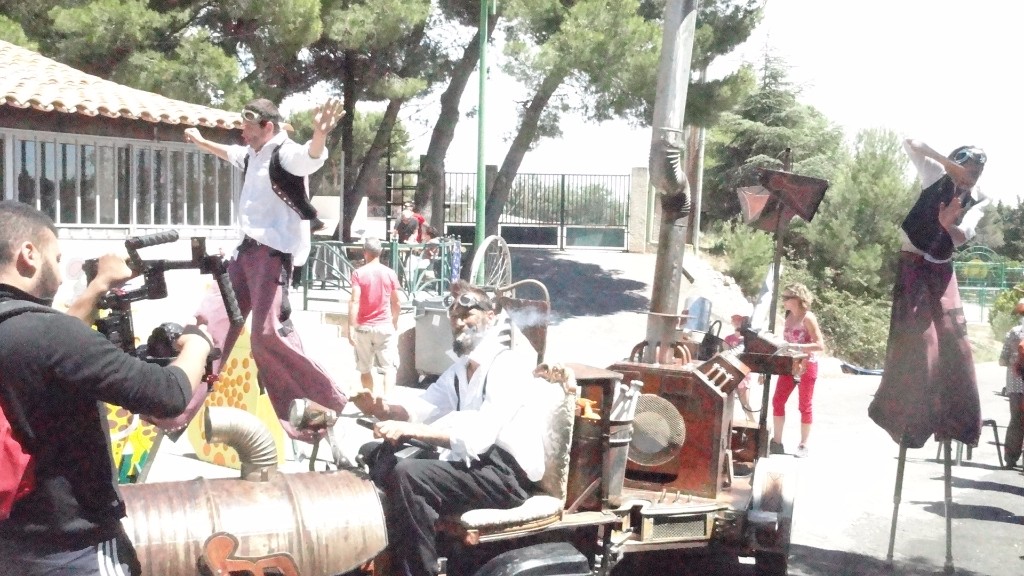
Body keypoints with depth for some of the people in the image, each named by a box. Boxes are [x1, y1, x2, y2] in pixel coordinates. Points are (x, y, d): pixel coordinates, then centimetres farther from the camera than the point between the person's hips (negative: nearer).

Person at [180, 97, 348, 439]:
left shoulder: (286, 153, -13)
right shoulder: (252, 154, 15)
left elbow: (312, 157, -37)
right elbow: (230, 153, 40)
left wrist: (320, 134, -59)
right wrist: (201, 142, 55)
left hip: (274, 251, -10)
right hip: (249, 248, 10)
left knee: (268, 332, -18)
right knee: (215, 321, 14)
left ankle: (327, 403, -7)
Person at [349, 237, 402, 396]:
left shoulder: (358, 273, -6)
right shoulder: (390, 273, 0)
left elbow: (354, 302, -15)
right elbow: (397, 303, 5)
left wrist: (351, 328, -14)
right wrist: (395, 323, 22)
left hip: (364, 327, 0)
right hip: (385, 326, 0)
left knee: (365, 369, 14)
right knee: (390, 367, 0)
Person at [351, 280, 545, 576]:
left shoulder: (509, 367, -13)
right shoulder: (459, 369, 18)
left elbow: (476, 437, -26)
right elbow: (421, 409, 7)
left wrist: (408, 430, -33)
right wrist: (381, 408, -15)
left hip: (506, 474, -9)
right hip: (475, 465, 9)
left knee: (408, 475, -26)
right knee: (383, 459, 0)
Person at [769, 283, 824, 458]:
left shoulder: (808, 318, -14)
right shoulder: (789, 317, 8)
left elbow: (820, 345, -19)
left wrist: (796, 346, -26)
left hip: (806, 366, -7)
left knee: (804, 406, 2)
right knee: (777, 401, 4)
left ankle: (804, 445, 12)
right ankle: (777, 442, 11)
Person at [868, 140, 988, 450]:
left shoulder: (978, 201, 3)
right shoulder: (937, 177, -5)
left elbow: (962, 236, -13)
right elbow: (911, 144, -16)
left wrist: (948, 224, -34)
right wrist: (949, 162, -21)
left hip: (942, 268, 5)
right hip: (914, 263, -5)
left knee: (951, 340, 0)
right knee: (916, 338, -13)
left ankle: (949, 417, 9)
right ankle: (899, 412, -5)